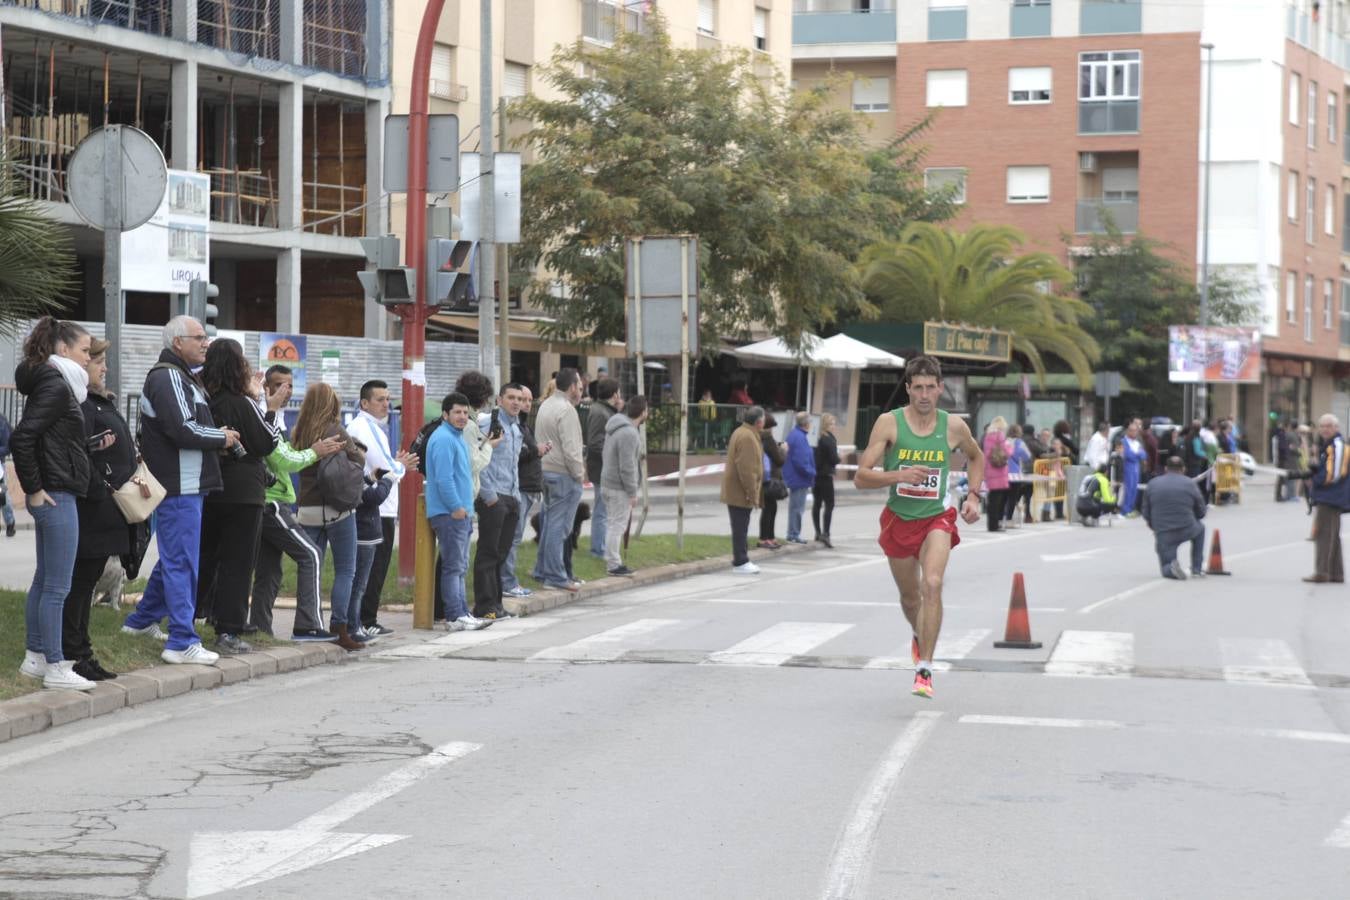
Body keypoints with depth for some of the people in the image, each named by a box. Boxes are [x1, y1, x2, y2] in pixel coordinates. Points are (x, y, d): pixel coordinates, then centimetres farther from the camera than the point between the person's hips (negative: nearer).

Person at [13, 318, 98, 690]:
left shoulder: (57, 385, 15)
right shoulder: (55, 387, -14)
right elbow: (22, 437, -22)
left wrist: (95, 445, 13)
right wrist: (34, 488, -17)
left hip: (53, 497, 10)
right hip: (56, 495, -10)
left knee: (44, 580, 16)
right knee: (57, 586, -6)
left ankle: (34, 657, 23)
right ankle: (54, 667, -2)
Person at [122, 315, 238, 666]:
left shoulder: (182, 377, 20)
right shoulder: (167, 378, -14)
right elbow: (182, 430, -23)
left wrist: (217, 436, 6)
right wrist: (222, 438, -10)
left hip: (187, 486, 11)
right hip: (179, 487, -11)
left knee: (173, 558, 21)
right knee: (182, 562, -9)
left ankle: (141, 621, 34)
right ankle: (182, 643, -9)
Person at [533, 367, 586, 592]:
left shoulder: (545, 405, 13)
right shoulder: (566, 410, -16)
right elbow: (570, 448, -20)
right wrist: (579, 473, -9)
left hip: (546, 470, 9)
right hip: (563, 474, -9)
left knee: (548, 522, 16)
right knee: (558, 525, -5)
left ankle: (542, 571, 21)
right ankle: (555, 576, -3)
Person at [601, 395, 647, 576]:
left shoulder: (617, 428, 11)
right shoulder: (629, 434, -22)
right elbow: (627, 467, -23)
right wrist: (632, 493, -17)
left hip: (609, 482, 10)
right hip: (620, 487, -10)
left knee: (615, 524, 17)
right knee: (618, 525, -4)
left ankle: (612, 561, 24)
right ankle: (613, 565, 1)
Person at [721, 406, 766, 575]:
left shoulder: (742, 433, 15)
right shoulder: (747, 437, -20)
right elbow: (746, 469, -25)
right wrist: (752, 493, -23)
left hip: (735, 491, 10)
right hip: (740, 491, -10)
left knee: (741, 527, 16)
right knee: (741, 527, -5)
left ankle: (740, 559, 22)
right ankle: (740, 562, -1)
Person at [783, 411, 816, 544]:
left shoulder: (794, 434, 12)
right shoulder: (800, 438, -22)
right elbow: (801, 462, -26)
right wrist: (812, 473, -14)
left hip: (794, 478, 10)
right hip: (799, 479, -10)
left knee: (796, 507, 16)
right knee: (797, 507, -3)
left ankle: (793, 535, 23)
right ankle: (793, 535, 2)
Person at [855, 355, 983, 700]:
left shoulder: (954, 426, -5)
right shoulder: (889, 423, -12)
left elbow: (976, 457, 18)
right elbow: (861, 478, -14)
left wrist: (973, 496, 5)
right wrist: (899, 476, -29)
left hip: (936, 518, -1)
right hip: (898, 519, 1)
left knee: (932, 584, -25)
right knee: (910, 597, 16)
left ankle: (924, 669, -21)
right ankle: (919, 637, 52)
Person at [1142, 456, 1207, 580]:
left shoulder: (1152, 484, 4)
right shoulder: (1190, 484, 1)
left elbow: (1146, 513, 6)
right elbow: (1201, 512, 8)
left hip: (1163, 535, 1)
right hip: (1187, 531, -1)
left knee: (1166, 569, 18)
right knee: (1200, 527, 36)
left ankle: (1172, 568, -20)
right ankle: (1197, 569, 28)